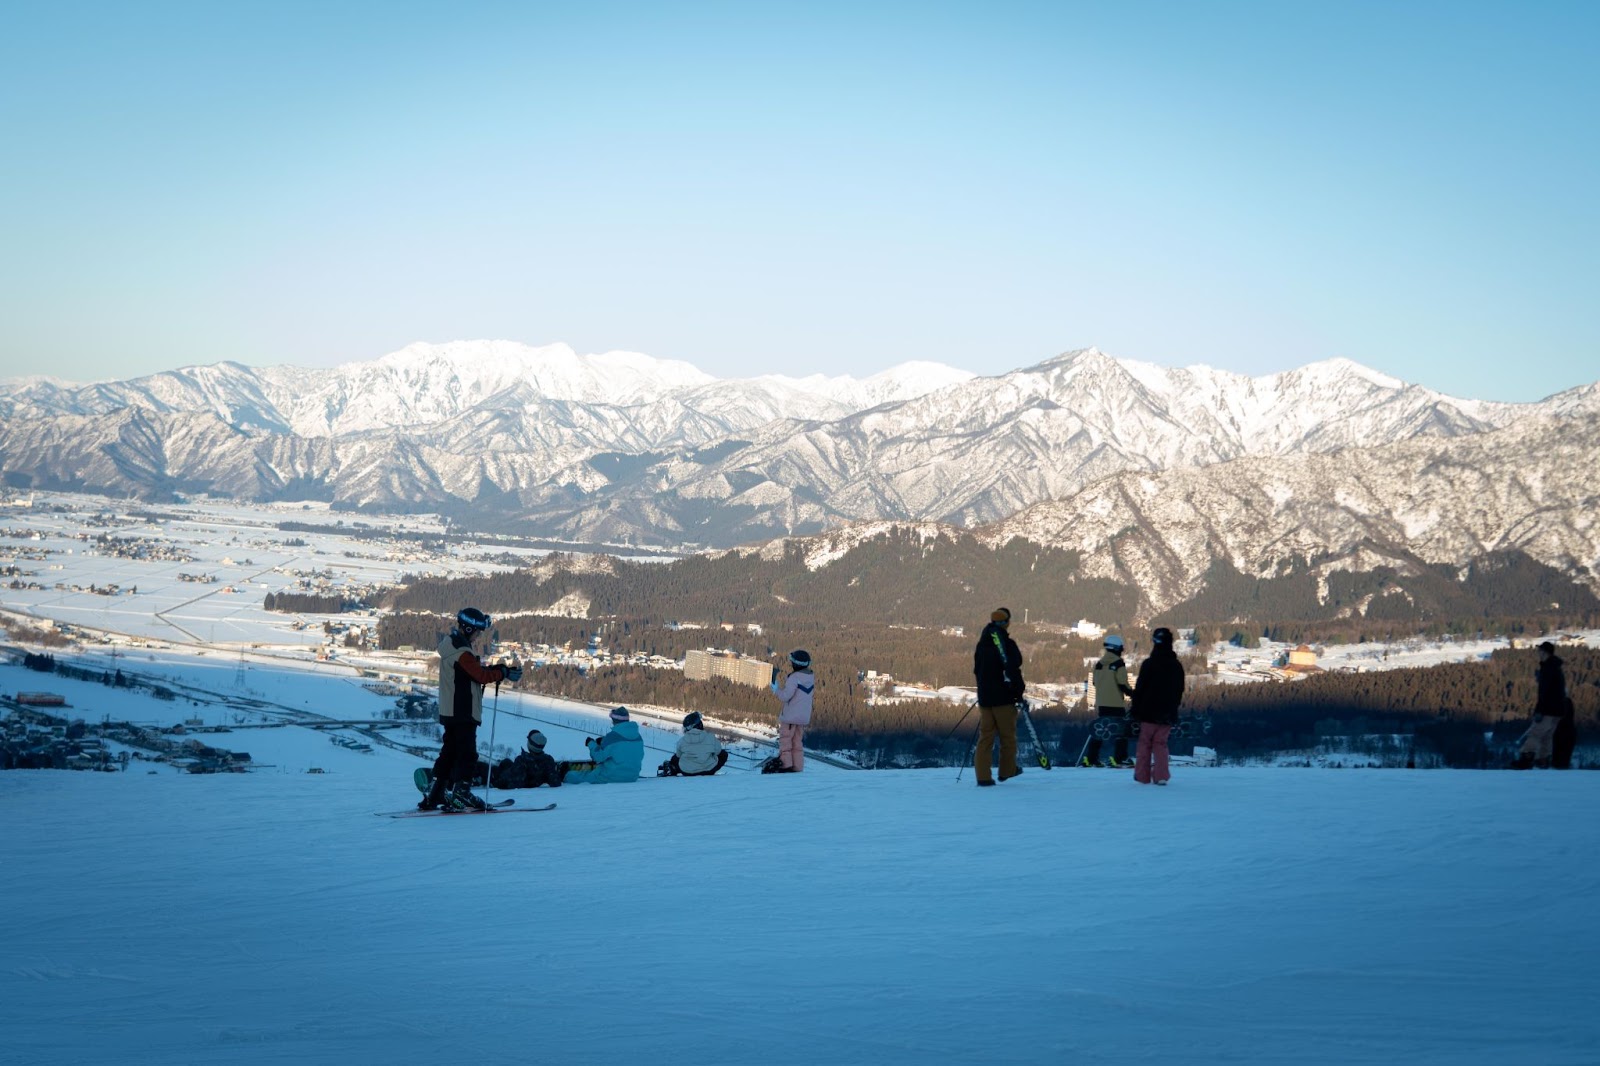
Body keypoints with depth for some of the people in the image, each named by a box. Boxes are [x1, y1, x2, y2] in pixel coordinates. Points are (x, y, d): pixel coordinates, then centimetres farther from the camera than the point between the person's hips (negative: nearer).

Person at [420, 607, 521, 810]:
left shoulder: (450, 645, 14)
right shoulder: (463, 652, -19)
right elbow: (480, 675, -19)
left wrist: (496, 670, 4)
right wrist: (504, 673, -9)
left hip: (450, 711, 10)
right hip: (464, 712, -10)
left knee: (449, 752, 13)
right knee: (467, 754, -5)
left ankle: (434, 796, 13)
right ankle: (461, 793, -6)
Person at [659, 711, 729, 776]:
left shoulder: (682, 741, -14)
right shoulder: (711, 737, -17)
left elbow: (678, 755, 2)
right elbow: (718, 751, -2)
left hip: (687, 772, 3)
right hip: (709, 770, -3)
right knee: (724, 754, 22)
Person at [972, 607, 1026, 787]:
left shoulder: (981, 645, 10)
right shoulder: (1008, 645, -13)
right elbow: (1012, 671, -17)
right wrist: (1019, 692, -6)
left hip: (984, 697, 6)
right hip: (1003, 698, -6)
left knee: (985, 736, 5)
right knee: (1007, 735, 10)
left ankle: (983, 775, -3)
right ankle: (1007, 770, 20)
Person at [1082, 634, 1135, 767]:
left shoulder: (1099, 663, 8)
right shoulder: (1119, 663, -10)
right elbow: (1123, 684, -14)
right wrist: (1132, 693, 0)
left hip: (1101, 703, 6)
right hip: (1116, 703, -6)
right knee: (1121, 730, 0)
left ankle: (1090, 758, 7)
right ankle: (1119, 758, -7)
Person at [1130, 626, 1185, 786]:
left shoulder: (1149, 664, -11)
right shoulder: (1177, 666, 6)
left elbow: (1139, 689, -10)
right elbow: (1179, 691, 13)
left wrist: (1134, 710, -3)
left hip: (1149, 712, -4)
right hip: (1168, 714, 4)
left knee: (1145, 742, 8)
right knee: (1160, 743, 11)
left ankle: (1142, 775, 10)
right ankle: (1161, 775, -2)